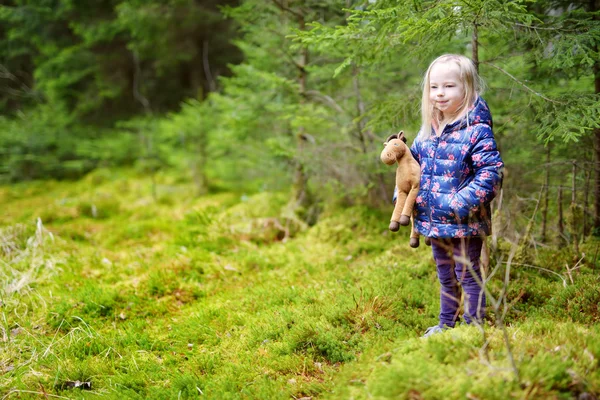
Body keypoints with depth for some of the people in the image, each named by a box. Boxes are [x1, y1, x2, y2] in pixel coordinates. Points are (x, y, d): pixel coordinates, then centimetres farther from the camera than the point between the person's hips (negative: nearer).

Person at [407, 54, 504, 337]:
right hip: (434, 221, 7)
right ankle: (446, 324, 37)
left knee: (468, 274, 6)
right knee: (445, 276, 21)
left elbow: (491, 173, -21)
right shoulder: (427, 131, 6)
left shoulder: (476, 132, -16)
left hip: (465, 224, -7)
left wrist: (463, 203, -27)